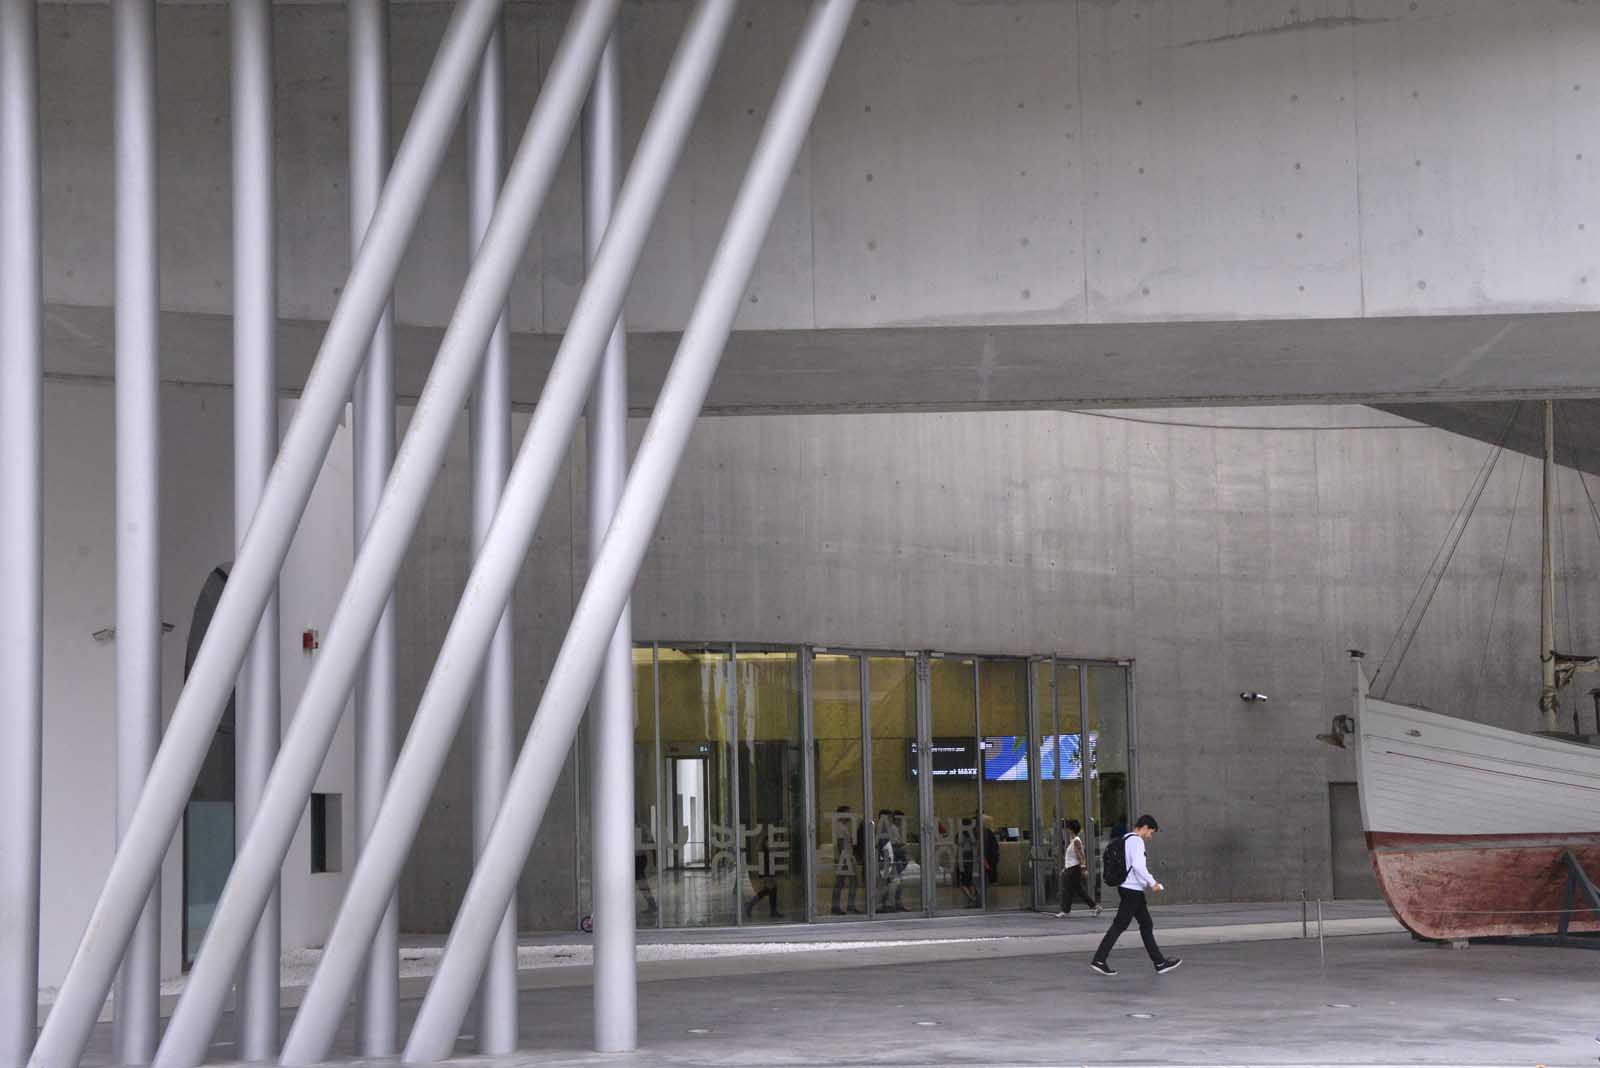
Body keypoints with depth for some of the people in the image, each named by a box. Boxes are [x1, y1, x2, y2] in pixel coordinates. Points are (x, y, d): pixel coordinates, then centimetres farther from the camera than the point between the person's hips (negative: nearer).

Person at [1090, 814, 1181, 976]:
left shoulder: (1126, 839, 18)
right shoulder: (1136, 841, -12)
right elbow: (1138, 865, -23)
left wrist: (1148, 882, 20)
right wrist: (1152, 883, -15)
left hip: (1129, 888, 10)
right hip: (1132, 890, -10)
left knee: (1146, 925, 11)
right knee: (1119, 925, -6)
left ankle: (1159, 962, 13)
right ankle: (1099, 960, -5)